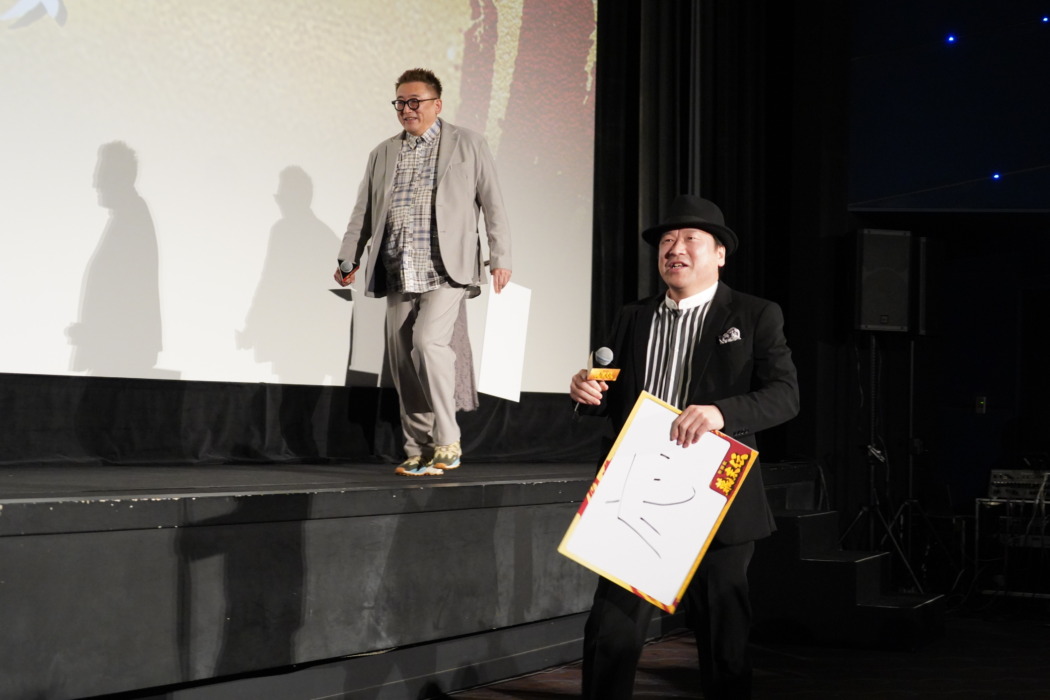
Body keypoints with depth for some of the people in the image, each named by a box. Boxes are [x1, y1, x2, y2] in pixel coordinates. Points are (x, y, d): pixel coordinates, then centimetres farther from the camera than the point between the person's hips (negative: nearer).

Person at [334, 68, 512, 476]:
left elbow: (492, 202, 4)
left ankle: (448, 443, -13)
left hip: (447, 271, -5)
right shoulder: (383, 154, 19)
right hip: (399, 275, 5)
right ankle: (419, 453, 11)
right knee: (403, 364, 3)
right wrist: (348, 260, 9)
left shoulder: (467, 145, 7)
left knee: (428, 341, -23)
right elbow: (363, 212, 18)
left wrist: (500, 258, -2)